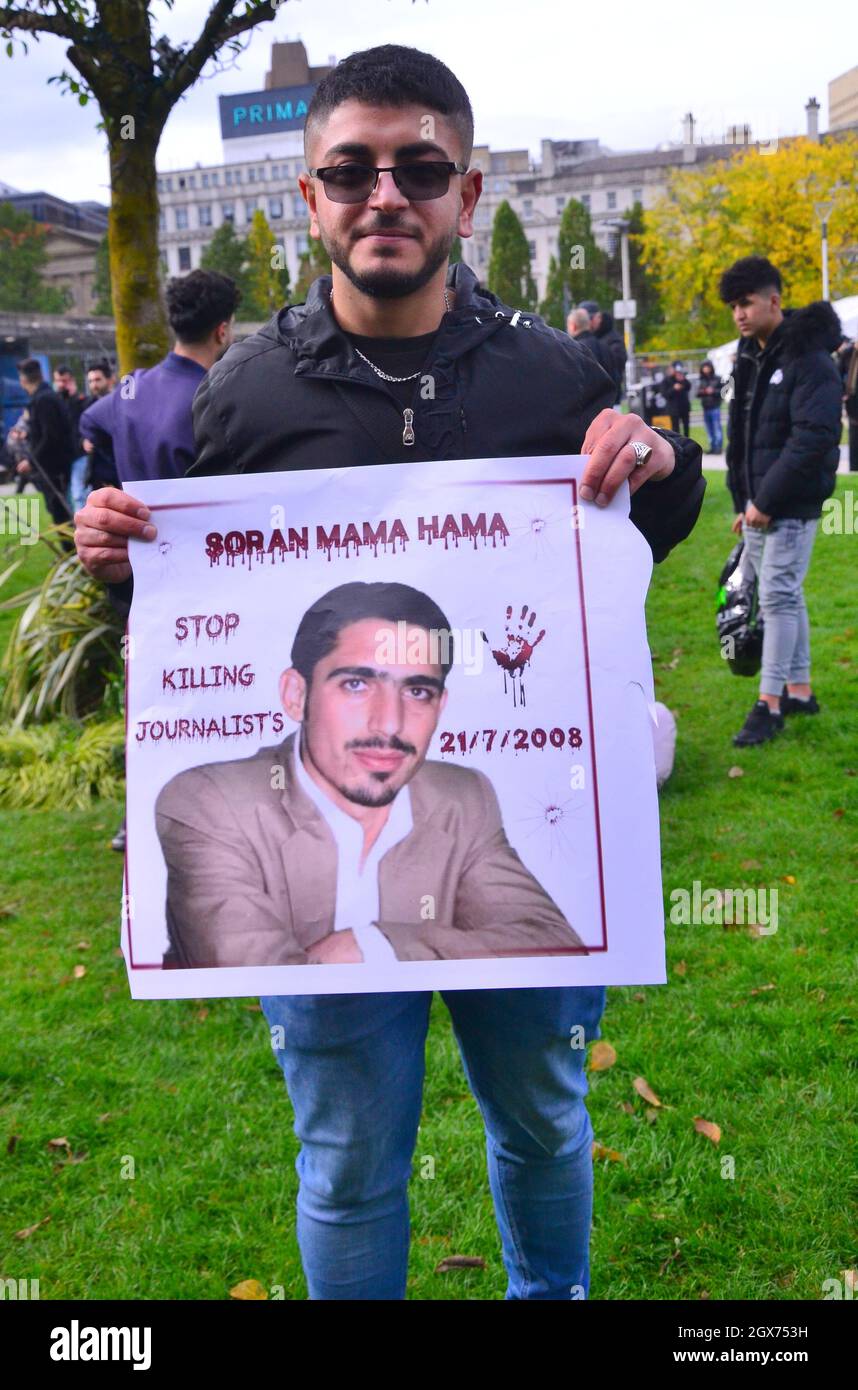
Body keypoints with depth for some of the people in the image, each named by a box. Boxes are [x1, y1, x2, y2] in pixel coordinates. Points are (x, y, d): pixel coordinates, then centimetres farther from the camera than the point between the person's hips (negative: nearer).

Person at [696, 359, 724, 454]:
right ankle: (712, 447, 13)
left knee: (717, 428, -8)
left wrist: (713, 391, -13)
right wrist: (703, 392, -7)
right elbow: (698, 393, 13)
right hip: (706, 408, 5)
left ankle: (718, 447, -6)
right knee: (709, 430, 7)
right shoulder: (702, 381, 13)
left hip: (715, 407, -5)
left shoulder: (717, 379, -1)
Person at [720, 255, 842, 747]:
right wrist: (743, 500, 13)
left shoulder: (810, 360, -15)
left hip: (792, 506, -8)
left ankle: (770, 704, -3)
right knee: (784, 595, 13)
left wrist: (767, 500, -21)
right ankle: (800, 690, 23)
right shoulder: (751, 357, 12)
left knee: (778, 597, -8)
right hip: (759, 504, 8)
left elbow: (813, 439, -23)